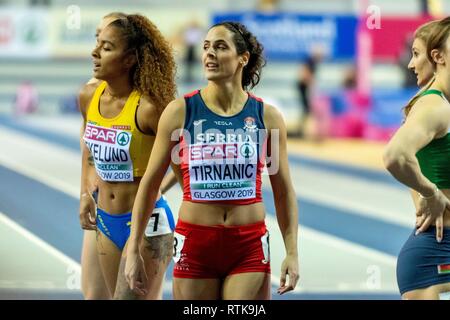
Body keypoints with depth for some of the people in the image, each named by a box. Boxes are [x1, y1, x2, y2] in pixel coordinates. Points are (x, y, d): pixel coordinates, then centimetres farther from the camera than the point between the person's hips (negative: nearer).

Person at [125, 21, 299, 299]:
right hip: (194, 244, 0)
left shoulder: (267, 116, 2)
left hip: (249, 247, 0)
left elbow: (283, 190, 8)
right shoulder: (180, 112, -1)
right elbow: (150, 183, 3)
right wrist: (134, 249, 1)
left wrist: (292, 252, 2)